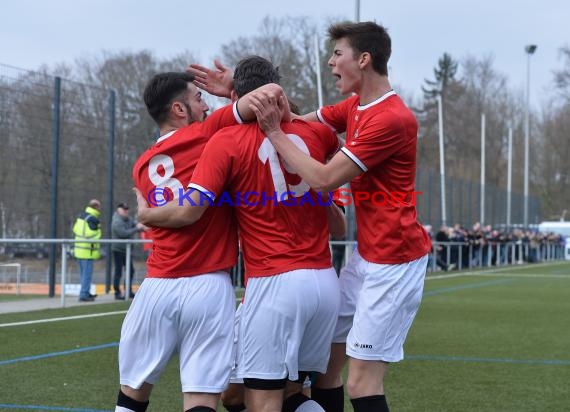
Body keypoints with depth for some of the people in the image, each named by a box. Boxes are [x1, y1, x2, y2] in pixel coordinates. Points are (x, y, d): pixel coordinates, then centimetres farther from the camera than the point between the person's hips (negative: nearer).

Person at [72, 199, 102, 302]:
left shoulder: (81, 216, 12)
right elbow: (94, 237, -19)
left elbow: (75, 230, 16)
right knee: (87, 274, -4)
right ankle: (84, 295, -5)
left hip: (78, 248, 9)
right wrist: (98, 252, -12)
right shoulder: (93, 220, -16)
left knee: (83, 273, 17)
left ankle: (86, 293, 27)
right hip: (87, 250, -9)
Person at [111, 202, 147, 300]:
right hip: (118, 250, -9)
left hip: (127, 250, 9)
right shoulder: (117, 222, -17)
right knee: (118, 272, -4)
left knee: (130, 270, 13)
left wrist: (142, 227, -19)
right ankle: (117, 293, 1)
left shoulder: (129, 219, 9)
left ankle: (129, 291, 22)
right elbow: (124, 233, -26)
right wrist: (136, 228, -24)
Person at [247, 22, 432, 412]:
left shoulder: (392, 119, -20)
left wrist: (274, 132, -12)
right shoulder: (354, 107, 10)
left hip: (393, 261, -9)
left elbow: (323, 179, -19)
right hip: (367, 255, 9)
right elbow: (299, 122, 15)